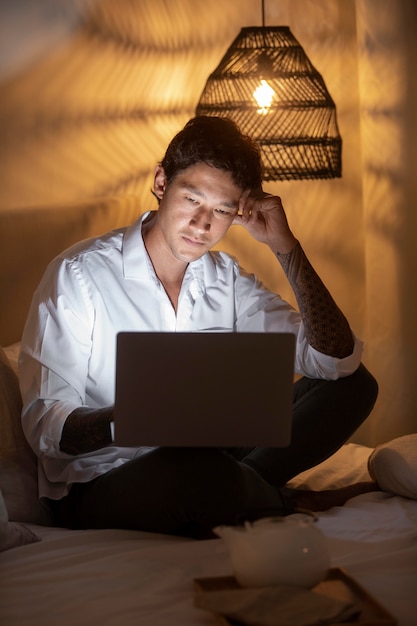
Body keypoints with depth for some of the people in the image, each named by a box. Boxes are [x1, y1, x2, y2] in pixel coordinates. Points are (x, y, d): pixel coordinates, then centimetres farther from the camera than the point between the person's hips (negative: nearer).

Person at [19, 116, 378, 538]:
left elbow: (337, 363, -3)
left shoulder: (226, 280, 4)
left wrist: (286, 248, -9)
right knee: (199, 470, -39)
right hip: (97, 484, -5)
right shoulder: (78, 275, -13)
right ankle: (288, 503, -4)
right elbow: (43, 424, -17)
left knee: (355, 385, 0)